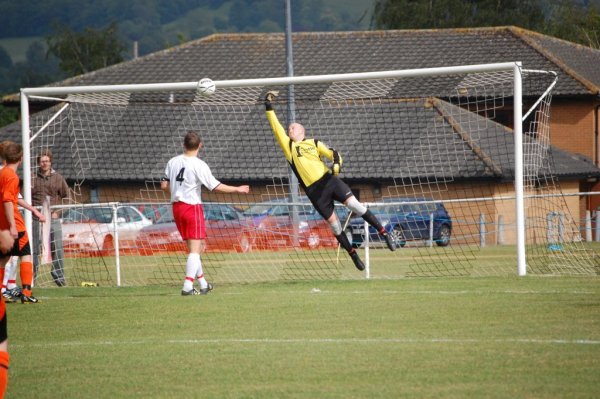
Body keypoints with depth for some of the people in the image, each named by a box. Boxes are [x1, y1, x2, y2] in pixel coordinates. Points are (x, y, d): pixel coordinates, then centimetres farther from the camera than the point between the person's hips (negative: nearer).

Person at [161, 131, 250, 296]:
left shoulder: (173, 162, 3)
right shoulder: (199, 165, -13)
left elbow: (164, 185, 6)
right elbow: (216, 186, -14)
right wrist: (237, 189, -2)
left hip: (177, 206, 6)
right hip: (192, 207, -6)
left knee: (194, 248, 16)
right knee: (195, 249, -3)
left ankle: (203, 284, 23)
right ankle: (188, 286, -12)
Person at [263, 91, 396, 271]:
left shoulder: (314, 143, 14)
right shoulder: (288, 145, 13)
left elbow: (333, 153, 7)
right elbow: (276, 127, 7)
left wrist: (337, 163, -14)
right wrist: (269, 106, 2)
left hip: (329, 180, 0)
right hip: (314, 191, 0)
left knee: (353, 203, -16)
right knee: (333, 222, -3)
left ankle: (384, 233, -8)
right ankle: (353, 255, 9)